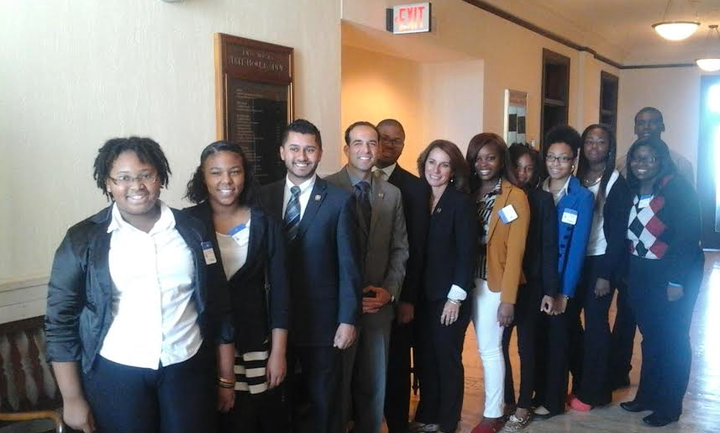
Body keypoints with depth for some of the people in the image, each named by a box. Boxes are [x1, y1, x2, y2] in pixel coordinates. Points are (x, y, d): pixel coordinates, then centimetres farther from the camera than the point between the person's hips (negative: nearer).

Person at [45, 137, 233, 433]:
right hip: (115, 374, -1)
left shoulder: (192, 230, 1)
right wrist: (72, 398, -3)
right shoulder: (83, 239, -5)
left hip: (189, 369, 2)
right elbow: (61, 319, -2)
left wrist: (226, 376, 6)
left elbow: (218, 305, 5)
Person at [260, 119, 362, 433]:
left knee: (324, 404, 13)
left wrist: (348, 319, -10)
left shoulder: (340, 200, -6)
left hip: (322, 320, -2)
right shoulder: (264, 196, 2)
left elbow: (348, 265, -7)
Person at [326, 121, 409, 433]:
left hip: (379, 304, 4)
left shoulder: (392, 194, 8)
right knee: (337, 383, 9)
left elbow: (400, 248, 10)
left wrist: (389, 290, -4)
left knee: (374, 384, 16)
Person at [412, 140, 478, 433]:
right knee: (425, 358, 13)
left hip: (449, 297, -5)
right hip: (422, 295, 5)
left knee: (447, 359, 7)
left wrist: (455, 297, -15)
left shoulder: (462, 202, -9)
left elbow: (467, 253, -13)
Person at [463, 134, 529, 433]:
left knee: (489, 349, 1)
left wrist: (508, 298, -13)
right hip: (470, 280, 4)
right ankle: (497, 399, 26)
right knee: (486, 347, 11)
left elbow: (515, 251, -10)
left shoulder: (515, 197, -8)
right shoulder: (467, 193, 6)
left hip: (495, 282, -4)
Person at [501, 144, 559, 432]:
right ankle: (506, 401, 23)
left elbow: (549, 247, -4)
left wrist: (550, 290, -8)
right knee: (499, 343, 6)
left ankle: (523, 408, 19)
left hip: (531, 284, -2)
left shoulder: (542, 200, -2)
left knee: (526, 345, 7)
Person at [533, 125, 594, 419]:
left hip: (562, 280, -4)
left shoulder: (582, 197, -10)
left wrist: (564, 293, -14)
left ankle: (553, 400, 24)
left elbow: (577, 247, -12)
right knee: (536, 337, 12)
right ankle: (538, 393, 29)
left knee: (556, 338, 9)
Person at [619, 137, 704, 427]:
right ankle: (647, 395, 29)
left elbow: (688, 236, -18)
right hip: (640, 273, 6)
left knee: (672, 340, 5)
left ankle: (669, 406, 18)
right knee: (650, 337, 16)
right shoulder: (631, 190, 6)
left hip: (674, 273, -6)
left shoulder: (678, 188, -13)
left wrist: (676, 281, -20)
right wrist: (626, 272, 3)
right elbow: (627, 234, 8)